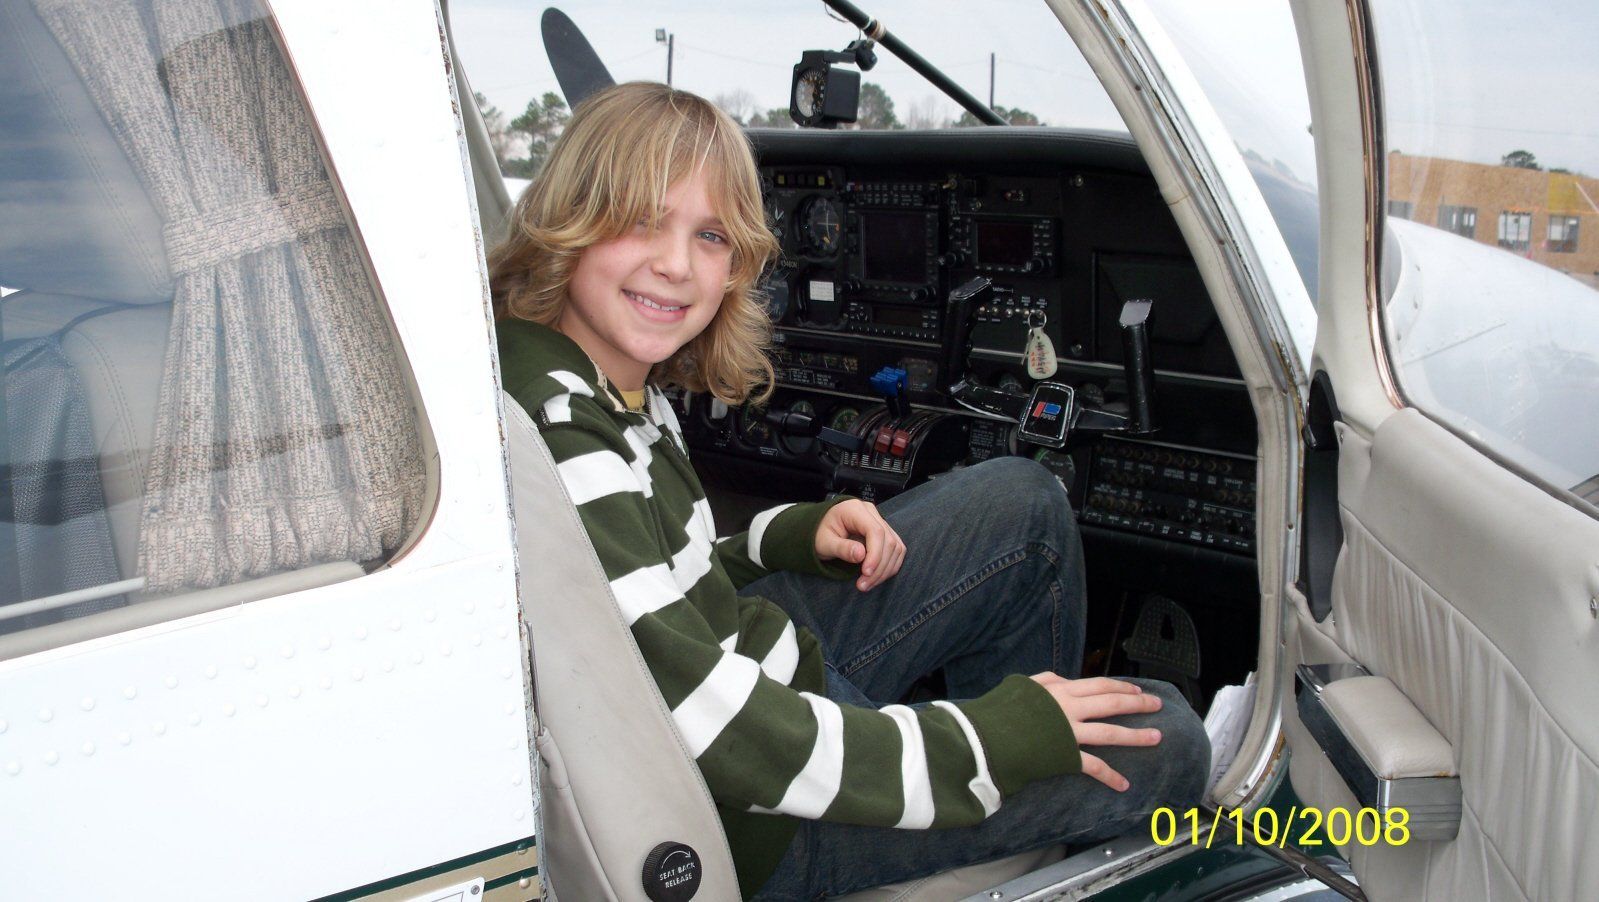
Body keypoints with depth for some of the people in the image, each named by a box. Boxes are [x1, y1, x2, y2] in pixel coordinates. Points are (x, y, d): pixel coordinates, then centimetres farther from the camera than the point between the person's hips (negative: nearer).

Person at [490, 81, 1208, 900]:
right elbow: (716, 731, -31)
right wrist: (992, 743, -23)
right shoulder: (553, 440, -30)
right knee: (1161, 742, -5)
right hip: (752, 831, -9)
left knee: (1023, 504, 10)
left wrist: (794, 537, -3)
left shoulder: (614, 383, -1)